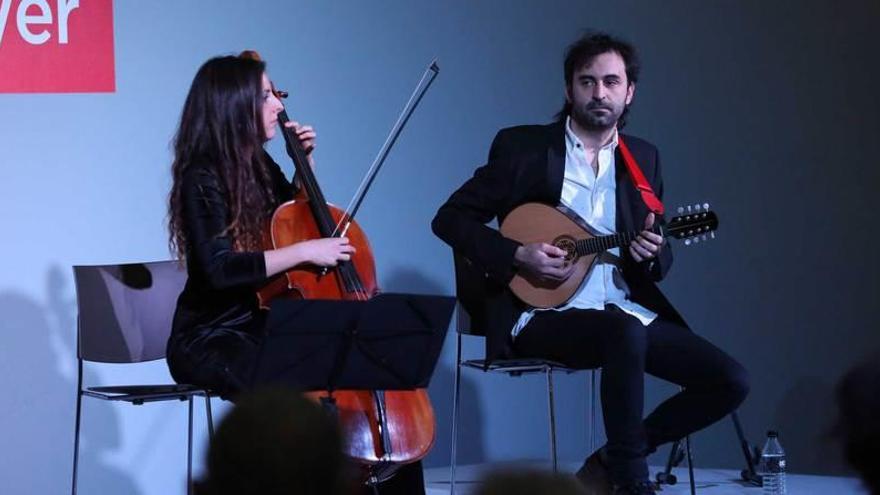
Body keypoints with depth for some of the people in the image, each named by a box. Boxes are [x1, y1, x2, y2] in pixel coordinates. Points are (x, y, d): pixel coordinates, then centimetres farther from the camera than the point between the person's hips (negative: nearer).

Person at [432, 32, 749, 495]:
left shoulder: (643, 158, 13)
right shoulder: (521, 146, 1)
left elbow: (658, 261, 16)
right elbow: (450, 219, -1)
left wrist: (652, 254, -9)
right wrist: (518, 255, -15)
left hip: (627, 312, 6)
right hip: (542, 313, -5)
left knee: (730, 382, -12)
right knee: (625, 333, -38)